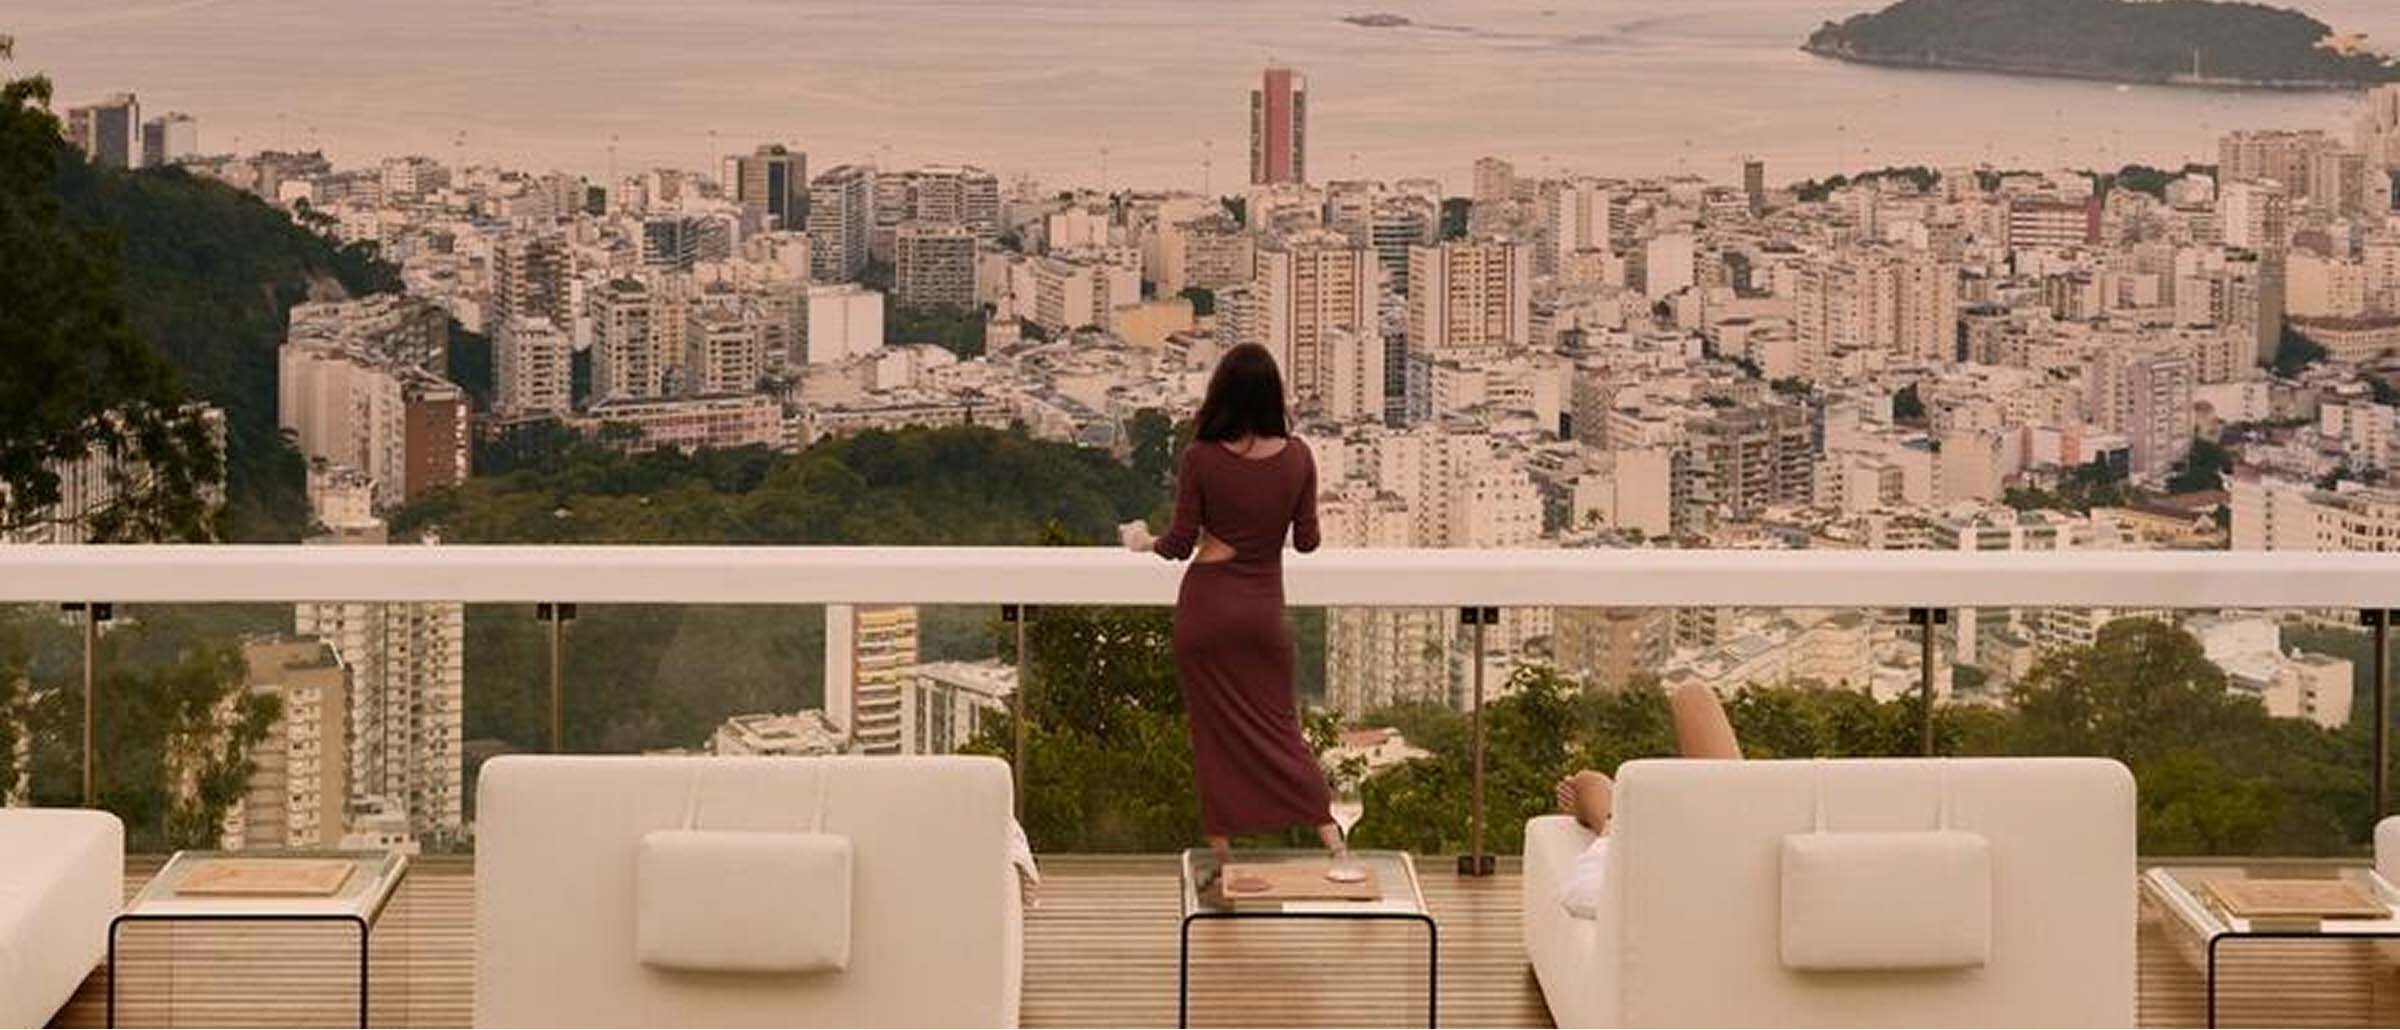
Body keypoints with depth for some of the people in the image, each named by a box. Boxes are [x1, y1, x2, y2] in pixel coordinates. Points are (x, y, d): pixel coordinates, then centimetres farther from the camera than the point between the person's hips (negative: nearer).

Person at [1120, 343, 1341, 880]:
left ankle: (1222, 857, 11)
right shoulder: (1297, 458, -5)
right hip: (1265, 609, 2)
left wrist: (1143, 542, 14)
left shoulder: (1200, 458, -12)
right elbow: (1307, 541, 3)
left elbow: (1180, 544, -8)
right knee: (1279, 726, 12)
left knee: (1216, 731, 7)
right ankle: (1332, 839, 0)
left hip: (1207, 605, -2)